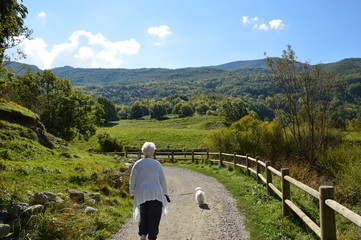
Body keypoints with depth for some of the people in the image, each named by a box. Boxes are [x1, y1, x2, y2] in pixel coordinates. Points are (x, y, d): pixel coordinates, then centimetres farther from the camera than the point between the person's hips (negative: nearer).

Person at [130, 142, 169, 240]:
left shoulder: (137, 164, -1)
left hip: (141, 194, 2)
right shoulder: (157, 164, -5)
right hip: (155, 194, -2)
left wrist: (132, 193, 14)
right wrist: (165, 193, 11)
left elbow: (132, 180, 2)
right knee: (154, 217, 8)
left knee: (143, 214, 20)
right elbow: (163, 180, -1)